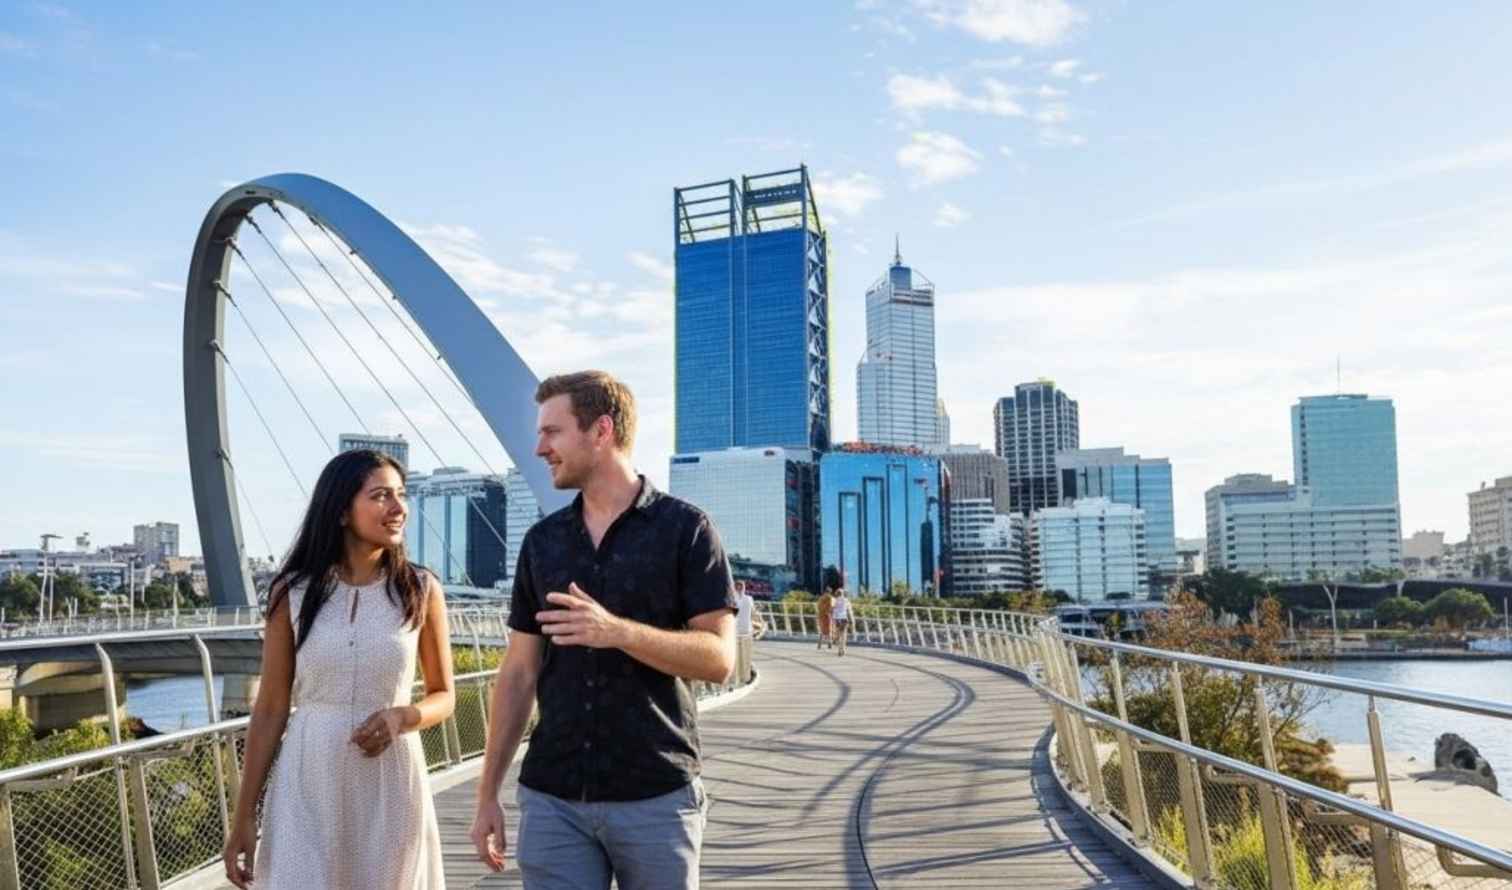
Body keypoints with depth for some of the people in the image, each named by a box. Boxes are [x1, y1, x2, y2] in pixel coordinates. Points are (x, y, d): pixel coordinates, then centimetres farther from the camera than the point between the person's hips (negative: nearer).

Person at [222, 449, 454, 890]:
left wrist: (403, 716, -15)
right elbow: (270, 710, 2)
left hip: (390, 783, 1)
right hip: (308, 785, 0)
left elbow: (444, 696, 6)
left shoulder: (420, 590, -3)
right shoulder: (293, 593, -3)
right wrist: (244, 816, 2)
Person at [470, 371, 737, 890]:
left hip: (656, 796, -3)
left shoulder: (686, 529, -5)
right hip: (552, 798, 4)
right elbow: (519, 675, 10)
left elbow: (719, 658, -11)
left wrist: (617, 631, -26)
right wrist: (487, 795, 7)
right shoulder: (542, 542, 8)